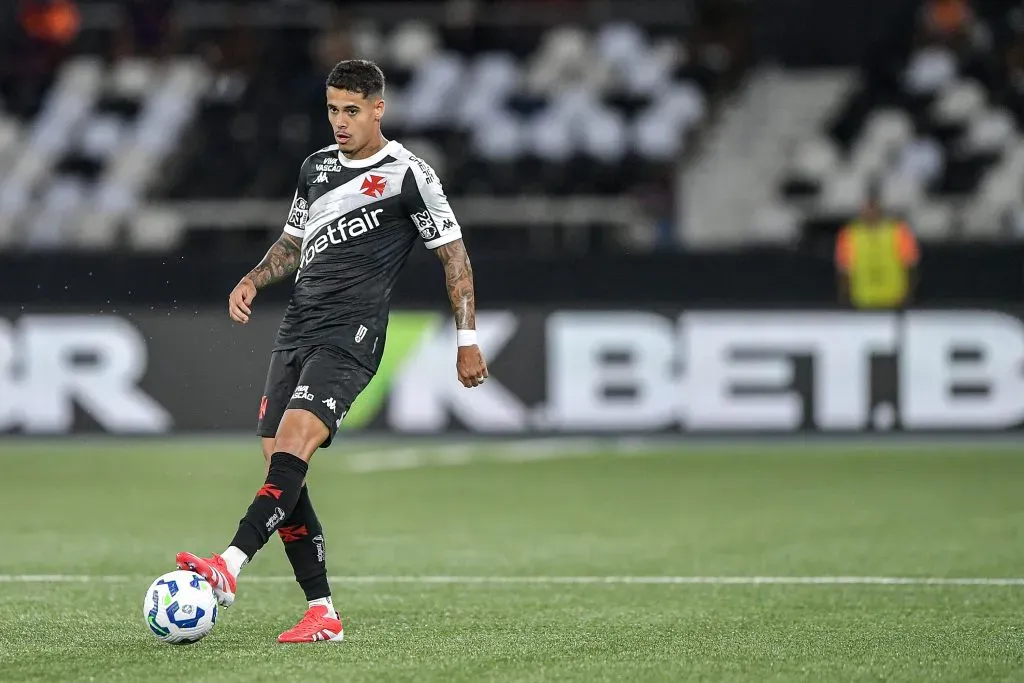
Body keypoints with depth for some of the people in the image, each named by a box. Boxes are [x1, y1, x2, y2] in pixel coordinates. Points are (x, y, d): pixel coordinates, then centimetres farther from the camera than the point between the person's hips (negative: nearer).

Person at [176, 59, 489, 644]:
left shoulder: (407, 174, -2)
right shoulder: (317, 167, 18)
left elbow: (455, 256, 0)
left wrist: (468, 341, -3)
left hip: (350, 335, -7)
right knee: (280, 467, -1)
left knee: (293, 443, -25)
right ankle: (322, 614, 1)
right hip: (297, 330, 7)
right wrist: (252, 281, 9)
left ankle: (230, 565, -39)